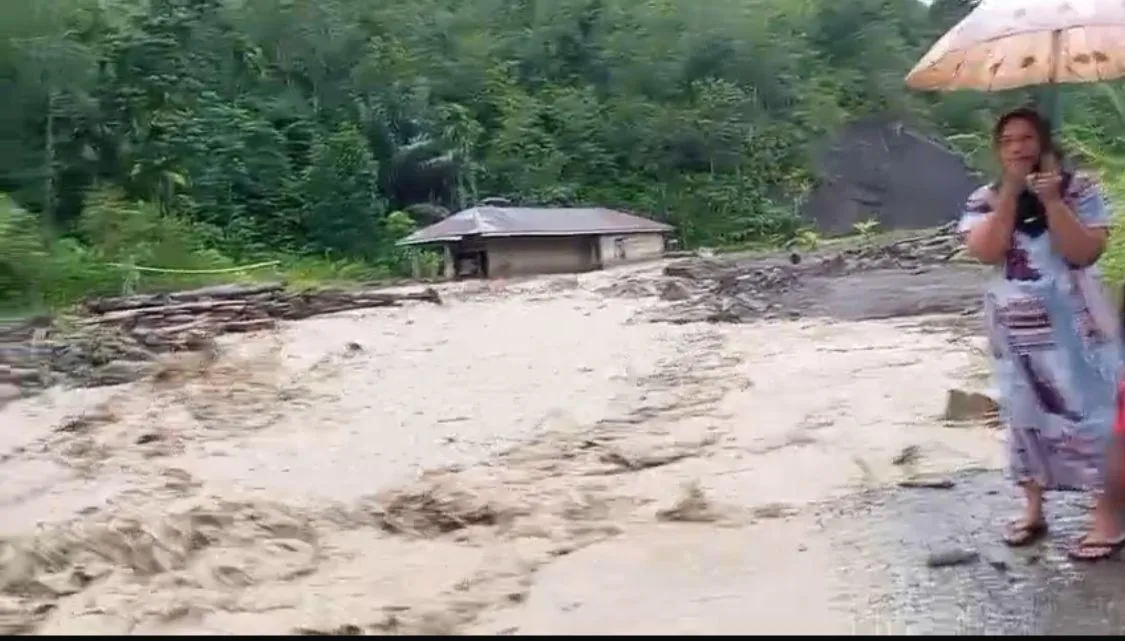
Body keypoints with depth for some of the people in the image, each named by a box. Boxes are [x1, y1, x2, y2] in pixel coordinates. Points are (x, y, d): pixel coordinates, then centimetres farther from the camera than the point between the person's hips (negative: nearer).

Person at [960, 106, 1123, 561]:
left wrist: (1051, 199, -21)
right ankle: (1033, 510, 24)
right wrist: (1011, 192, -17)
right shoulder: (984, 200, 1)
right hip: (1014, 327, 3)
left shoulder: (1078, 189, -5)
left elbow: (1084, 252, -15)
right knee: (1025, 414, 10)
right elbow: (985, 252, -16)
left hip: (1073, 323, -2)